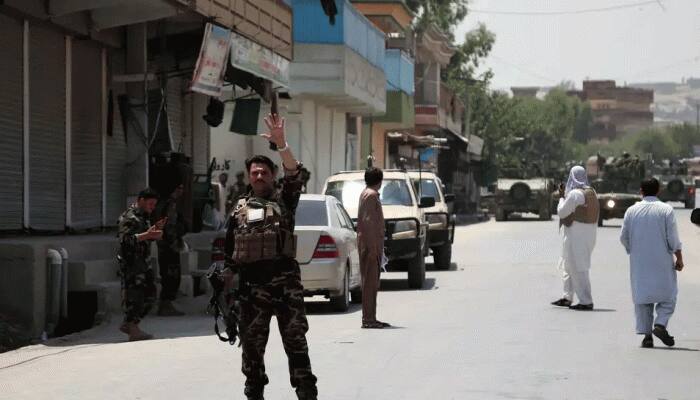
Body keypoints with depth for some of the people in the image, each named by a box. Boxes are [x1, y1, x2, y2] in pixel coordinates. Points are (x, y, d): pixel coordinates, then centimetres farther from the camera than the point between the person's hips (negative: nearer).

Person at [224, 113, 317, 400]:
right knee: (252, 342, 7)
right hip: (250, 282, 3)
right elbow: (229, 248, 19)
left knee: (295, 339, -5)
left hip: (285, 277, -3)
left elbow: (294, 175, -12)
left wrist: (280, 143, -23)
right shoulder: (239, 209, 15)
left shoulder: (283, 199, 7)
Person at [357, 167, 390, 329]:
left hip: (371, 244, 10)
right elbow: (368, 221, -19)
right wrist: (372, 247, -22)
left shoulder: (366, 194, 19)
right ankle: (368, 319, -11)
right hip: (370, 243, -10)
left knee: (372, 282, 11)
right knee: (370, 282, -10)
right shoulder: (371, 195, -12)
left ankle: (370, 318, 13)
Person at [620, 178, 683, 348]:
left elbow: (624, 238, 6)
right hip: (662, 262, -2)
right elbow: (673, 238, -9)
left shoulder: (632, 211, 1)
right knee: (668, 295, 8)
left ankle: (646, 334, 4)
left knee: (642, 296, 7)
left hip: (639, 262, 2)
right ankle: (660, 324, -11)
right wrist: (679, 259, 0)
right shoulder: (666, 210, -6)